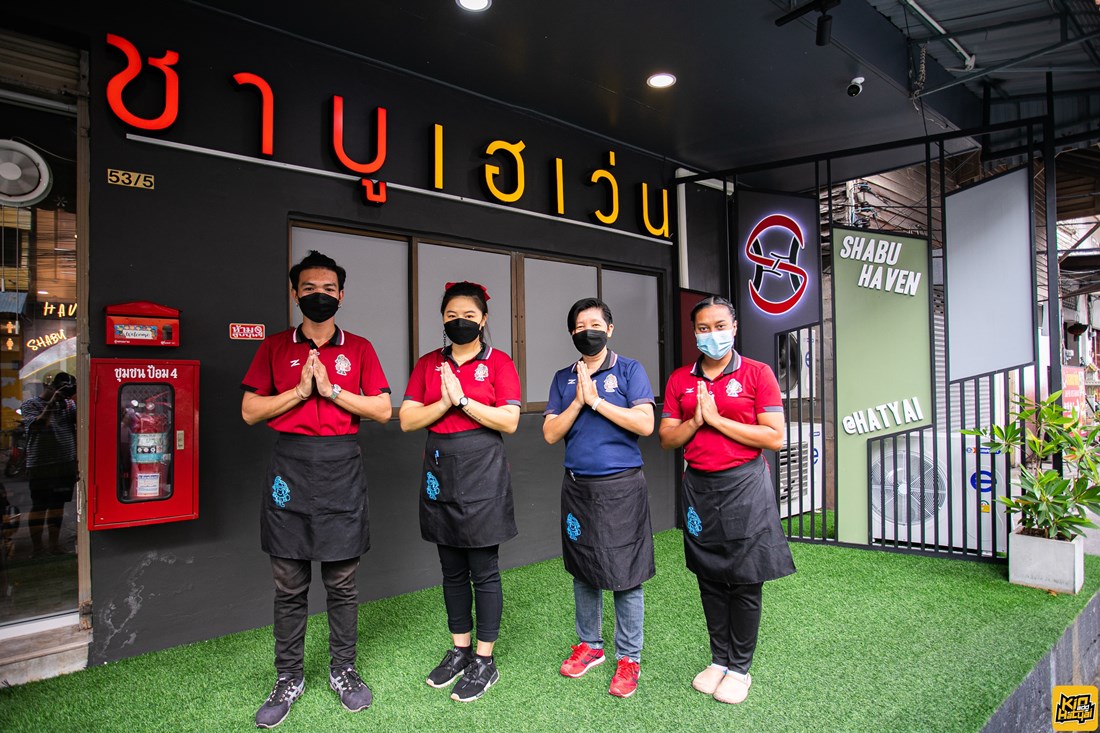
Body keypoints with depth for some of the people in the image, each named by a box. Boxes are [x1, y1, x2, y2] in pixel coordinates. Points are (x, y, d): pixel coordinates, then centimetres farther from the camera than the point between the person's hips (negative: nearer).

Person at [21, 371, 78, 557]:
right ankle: (37, 546, 14)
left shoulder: (68, 404, 9)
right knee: (39, 506, 3)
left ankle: (54, 543, 22)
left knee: (58, 504, 12)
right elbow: (38, 425, -16)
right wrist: (52, 402, -20)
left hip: (66, 464, 4)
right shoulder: (30, 405, -1)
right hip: (40, 466, -4)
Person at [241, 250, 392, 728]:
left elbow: (383, 410, 1)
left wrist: (332, 388, -10)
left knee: (342, 583, 8)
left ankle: (343, 670, 24)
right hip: (290, 468, 1)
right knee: (289, 586, 8)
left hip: (341, 470, 0)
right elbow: (250, 411, 3)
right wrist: (300, 390, -10)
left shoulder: (358, 348, 6)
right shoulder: (274, 347, 7)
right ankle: (289, 679, 23)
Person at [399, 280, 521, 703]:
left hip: (482, 472, -4)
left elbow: (509, 421, -11)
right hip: (440, 472, 4)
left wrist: (463, 400, -16)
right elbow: (407, 420, 1)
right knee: (452, 569, 15)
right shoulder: (428, 364, 8)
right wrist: (444, 402, -13)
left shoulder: (498, 362, -2)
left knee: (483, 570, 3)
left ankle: (484, 661, 18)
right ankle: (459, 650, 31)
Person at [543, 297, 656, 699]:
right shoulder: (563, 378, 9)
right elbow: (550, 433, 3)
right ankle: (589, 644, 32)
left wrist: (596, 400, -14)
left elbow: (645, 424, -13)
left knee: (625, 575, 2)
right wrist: (578, 401, -11)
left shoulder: (629, 370, -1)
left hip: (621, 485, -4)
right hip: (577, 486, 4)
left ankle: (629, 657, 16)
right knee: (583, 571, 15)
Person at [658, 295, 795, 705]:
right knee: (709, 578, 11)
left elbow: (775, 438, -11)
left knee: (745, 580, 3)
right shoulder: (679, 380, 7)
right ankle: (719, 660, 27)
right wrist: (695, 421, -12)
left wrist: (717, 419, -14)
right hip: (698, 486, 4)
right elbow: (666, 438, 7)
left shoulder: (757, 374, -4)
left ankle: (740, 668, 19)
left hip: (744, 485, -3)